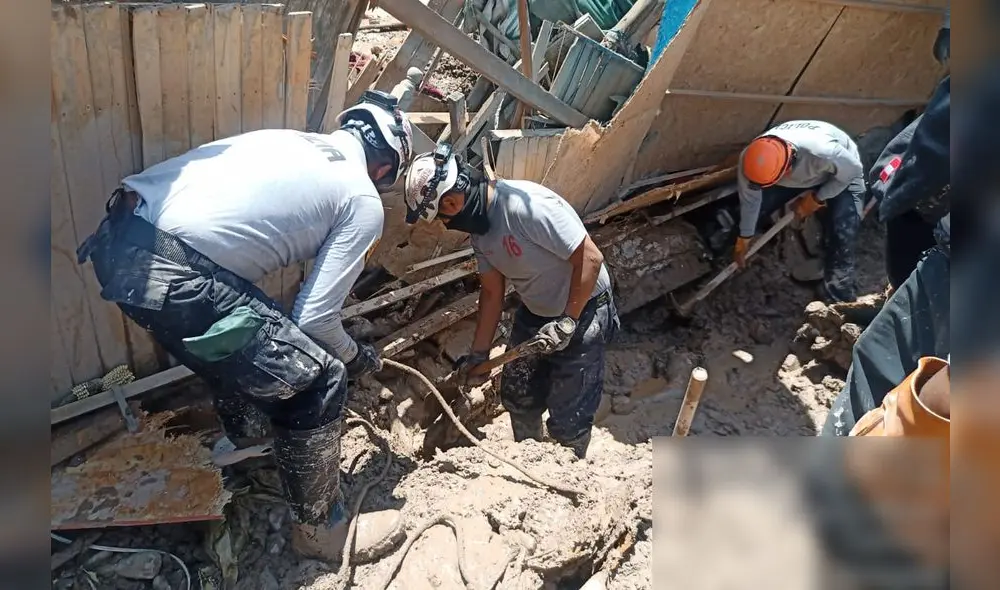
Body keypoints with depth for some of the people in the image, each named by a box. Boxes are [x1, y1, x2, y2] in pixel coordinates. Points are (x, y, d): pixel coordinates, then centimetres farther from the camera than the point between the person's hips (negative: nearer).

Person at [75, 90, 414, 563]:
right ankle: (321, 528, 23)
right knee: (317, 382, 5)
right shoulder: (363, 201, 4)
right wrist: (357, 357, 21)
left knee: (239, 338, 33)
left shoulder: (281, 137, 23)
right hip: (173, 275, -9)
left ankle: (243, 438, 58)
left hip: (117, 239, 9)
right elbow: (314, 319, -1)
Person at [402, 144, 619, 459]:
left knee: (568, 417, 0)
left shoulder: (528, 206, -31)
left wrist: (568, 321, -23)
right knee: (517, 395, 17)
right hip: (535, 312, 8)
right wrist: (478, 354, 5)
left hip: (583, 311, -8)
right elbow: (493, 292, 4)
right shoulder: (479, 226, -4)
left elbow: (590, 258, -27)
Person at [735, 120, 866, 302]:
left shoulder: (823, 152, -46)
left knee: (842, 232, -21)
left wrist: (816, 199, -18)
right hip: (800, 175, 4)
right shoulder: (750, 159, -33)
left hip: (842, 174, -3)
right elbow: (750, 200, -15)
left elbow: (853, 170, -22)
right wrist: (743, 240, -4)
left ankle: (837, 297, -4)